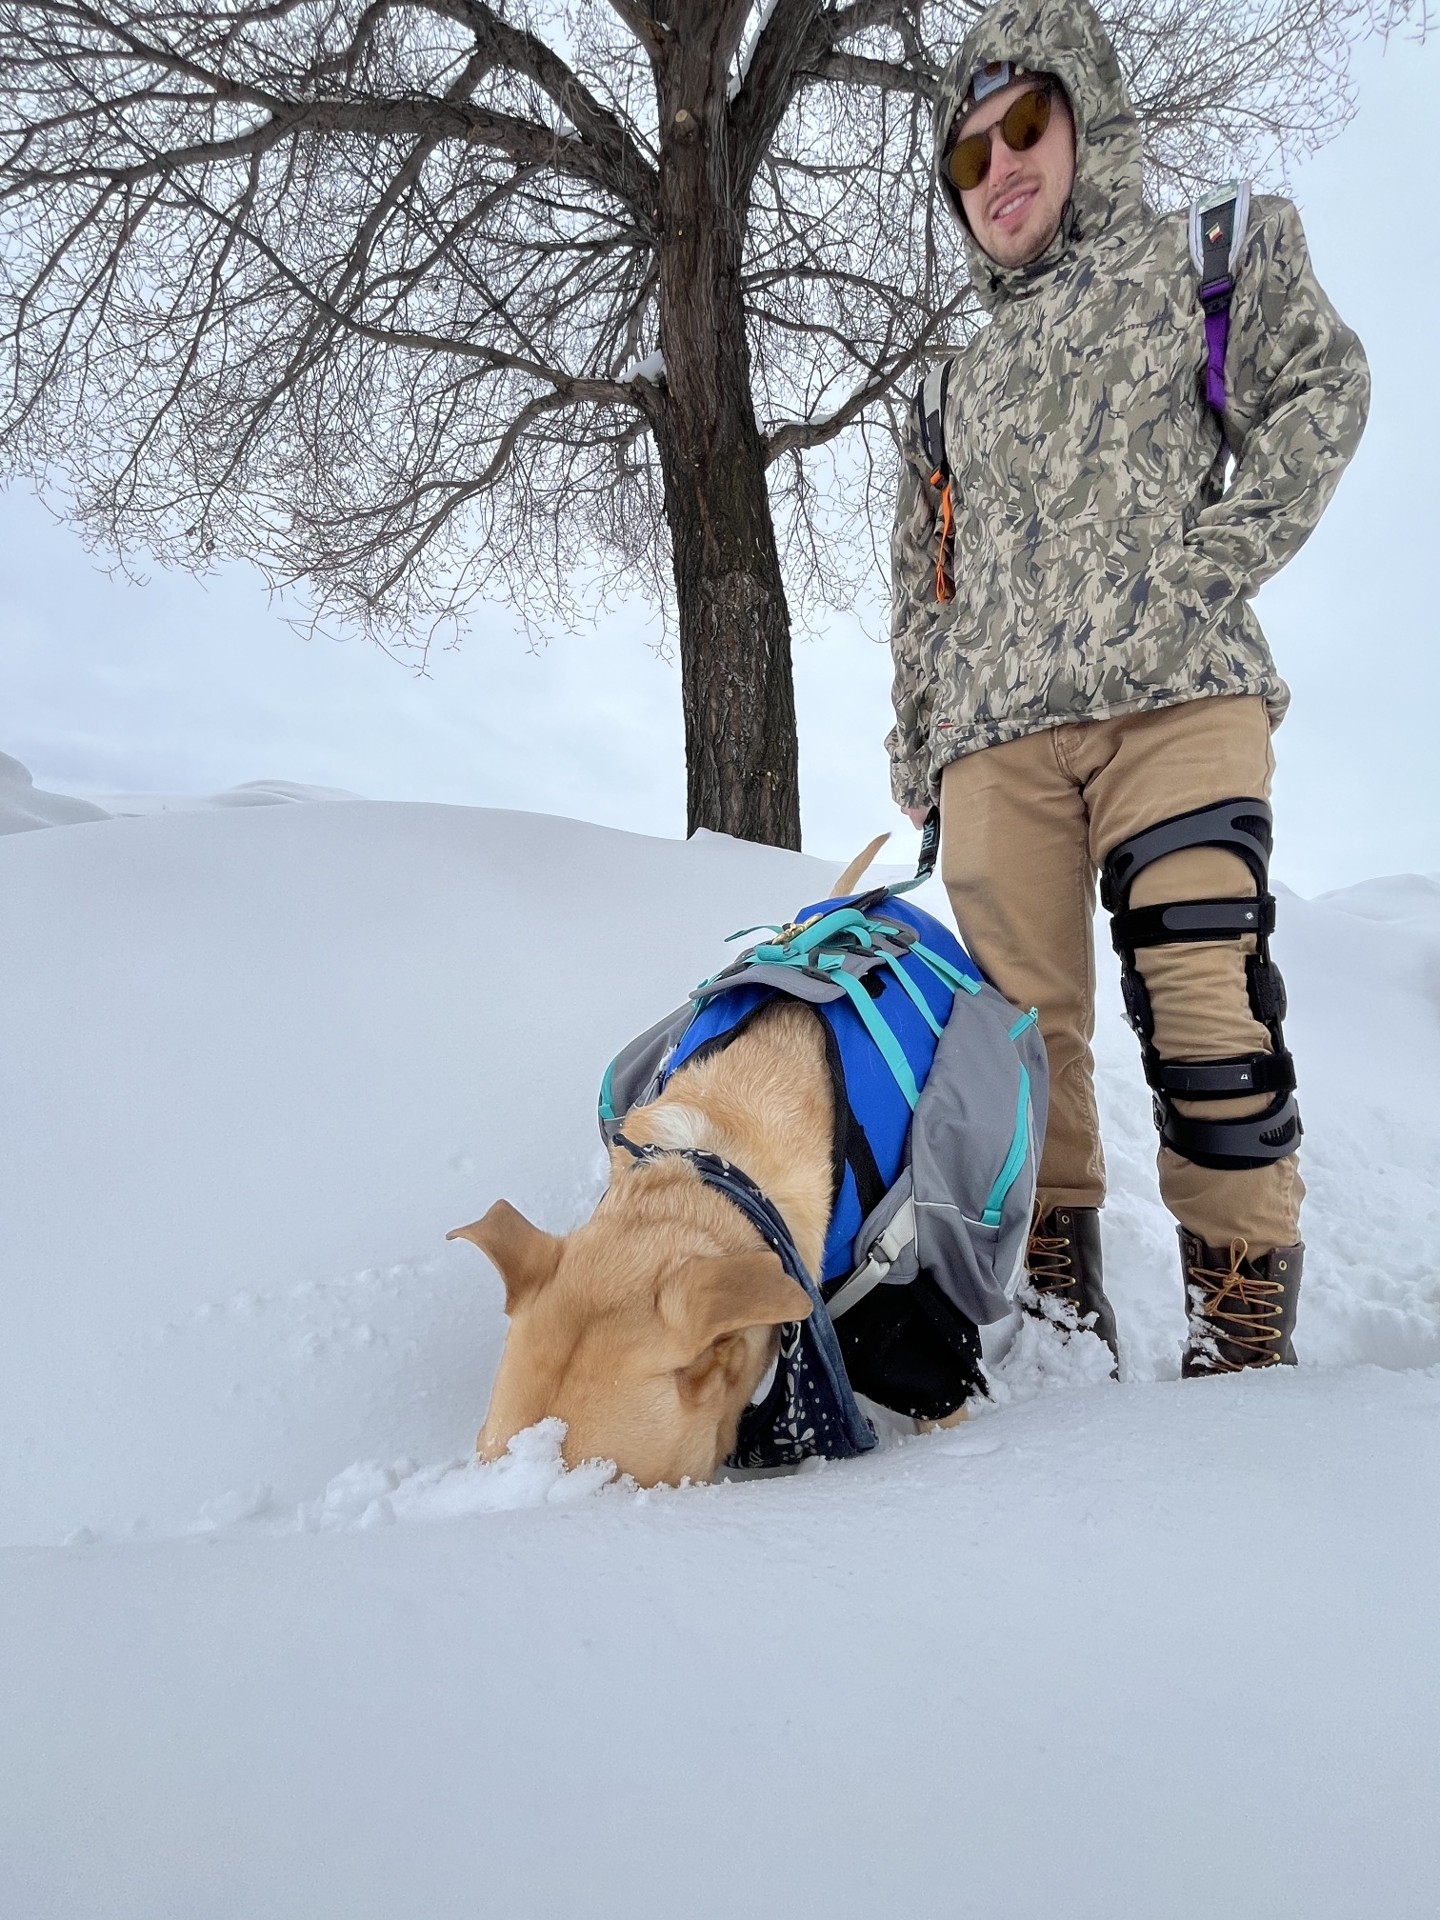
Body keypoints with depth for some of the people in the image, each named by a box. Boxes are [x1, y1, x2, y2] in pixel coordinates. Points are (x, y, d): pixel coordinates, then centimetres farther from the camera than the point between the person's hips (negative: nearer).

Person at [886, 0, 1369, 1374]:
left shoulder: (1208, 254, 22)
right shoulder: (958, 385, 30)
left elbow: (1320, 391, 7)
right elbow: (921, 589, 27)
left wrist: (1204, 567, -8)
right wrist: (916, 751, 15)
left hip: (1177, 696, -3)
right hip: (994, 737, 4)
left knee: (1206, 1003, -14)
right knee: (1021, 1017, -3)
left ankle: (1247, 1319, -4)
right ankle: (1056, 1285, 7)